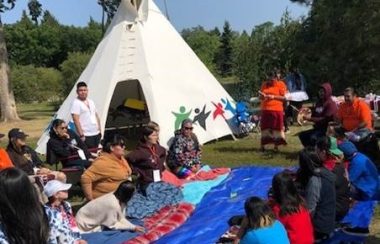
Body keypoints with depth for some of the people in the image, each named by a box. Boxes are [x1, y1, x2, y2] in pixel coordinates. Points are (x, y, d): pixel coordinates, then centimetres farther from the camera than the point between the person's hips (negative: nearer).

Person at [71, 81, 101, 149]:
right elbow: (76, 120, -15)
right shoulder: (76, 103, -9)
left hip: (96, 134, 8)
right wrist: (81, 135, -19)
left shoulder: (91, 101, 15)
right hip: (86, 136, -8)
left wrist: (99, 130, 16)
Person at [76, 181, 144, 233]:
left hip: (92, 219, 8)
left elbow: (121, 218, -5)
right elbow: (112, 225, -23)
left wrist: (134, 226, -18)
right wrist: (133, 228, -23)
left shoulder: (117, 198, -8)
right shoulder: (113, 205, -33)